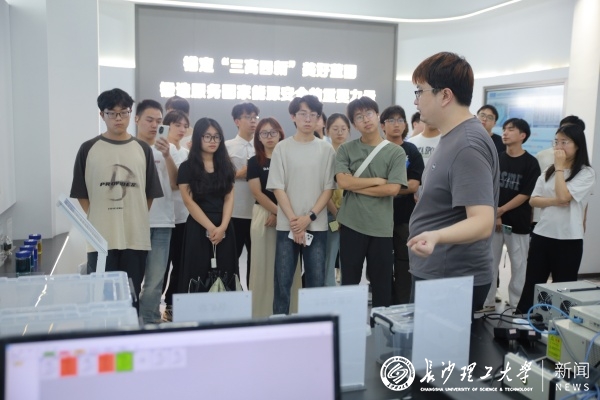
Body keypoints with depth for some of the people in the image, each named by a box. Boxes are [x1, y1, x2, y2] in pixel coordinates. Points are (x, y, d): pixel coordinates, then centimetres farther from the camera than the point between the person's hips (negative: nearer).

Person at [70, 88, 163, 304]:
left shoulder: (142, 149, 6)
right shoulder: (89, 149, 1)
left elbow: (150, 193, 9)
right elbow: (82, 194, 3)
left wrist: (137, 219, 5)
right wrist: (91, 226, -2)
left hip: (136, 236, 2)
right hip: (100, 237, -1)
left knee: (132, 296, 10)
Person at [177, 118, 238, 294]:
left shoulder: (225, 165, 11)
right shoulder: (187, 167, 0)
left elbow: (229, 198, 5)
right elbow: (189, 202, -6)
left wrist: (222, 227, -9)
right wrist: (211, 228, -12)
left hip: (224, 229, 3)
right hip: (198, 229, -3)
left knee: (224, 278, 4)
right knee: (199, 278, -1)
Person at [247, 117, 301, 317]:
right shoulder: (254, 162, 4)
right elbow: (257, 193, -3)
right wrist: (278, 210, -13)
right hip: (264, 215, -1)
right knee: (264, 263, 1)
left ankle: (290, 311, 13)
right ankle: (263, 313, 8)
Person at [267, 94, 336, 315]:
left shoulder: (326, 150, 4)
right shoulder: (282, 148, 1)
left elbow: (329, 188, 2)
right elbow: (278, 188, -2)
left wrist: (309, 217, -9)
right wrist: (293, 220, -10)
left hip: (317, 226, 1)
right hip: (287, 225, -1)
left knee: (316, 281, 5)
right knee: (283, 281, 3)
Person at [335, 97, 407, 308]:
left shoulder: (396, 152, 1)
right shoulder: (345, 150, 3)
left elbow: (392, 189, -10)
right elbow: (343, 182, -10)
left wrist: (356, 186, -7)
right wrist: (378, 180, -8)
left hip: (381, 227, 0)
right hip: (351, 225, 1)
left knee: (382, 283, 9)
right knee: (349, 281, 10)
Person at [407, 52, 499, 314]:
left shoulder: (468, 146, -23)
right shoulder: (453, 138, 8)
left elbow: (482, 222, -30)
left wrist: (437, 236, -46)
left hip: (454, 282, -10)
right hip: (433, 275, 10)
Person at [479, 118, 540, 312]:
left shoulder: (530, 163, -4)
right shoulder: (496, 159, 6)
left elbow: (526, 194, -8)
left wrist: (502, 210, -12)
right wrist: (494, 214, -9)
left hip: (518, 223, -3)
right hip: (493, 220, 3)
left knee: (519, 266, 6)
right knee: (489, 263, 7)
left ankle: (515, 304, 18)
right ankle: (487, 303, 16)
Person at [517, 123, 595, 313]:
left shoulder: (586, 173, -8)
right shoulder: (548, 171, 9)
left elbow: (563, 196, -21)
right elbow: (533, 200, 4)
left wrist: (560, 167, -12)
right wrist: (554, 201, -15)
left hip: (568, 239, -5)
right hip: (541, 235, 5)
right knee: (531, 285, 12)